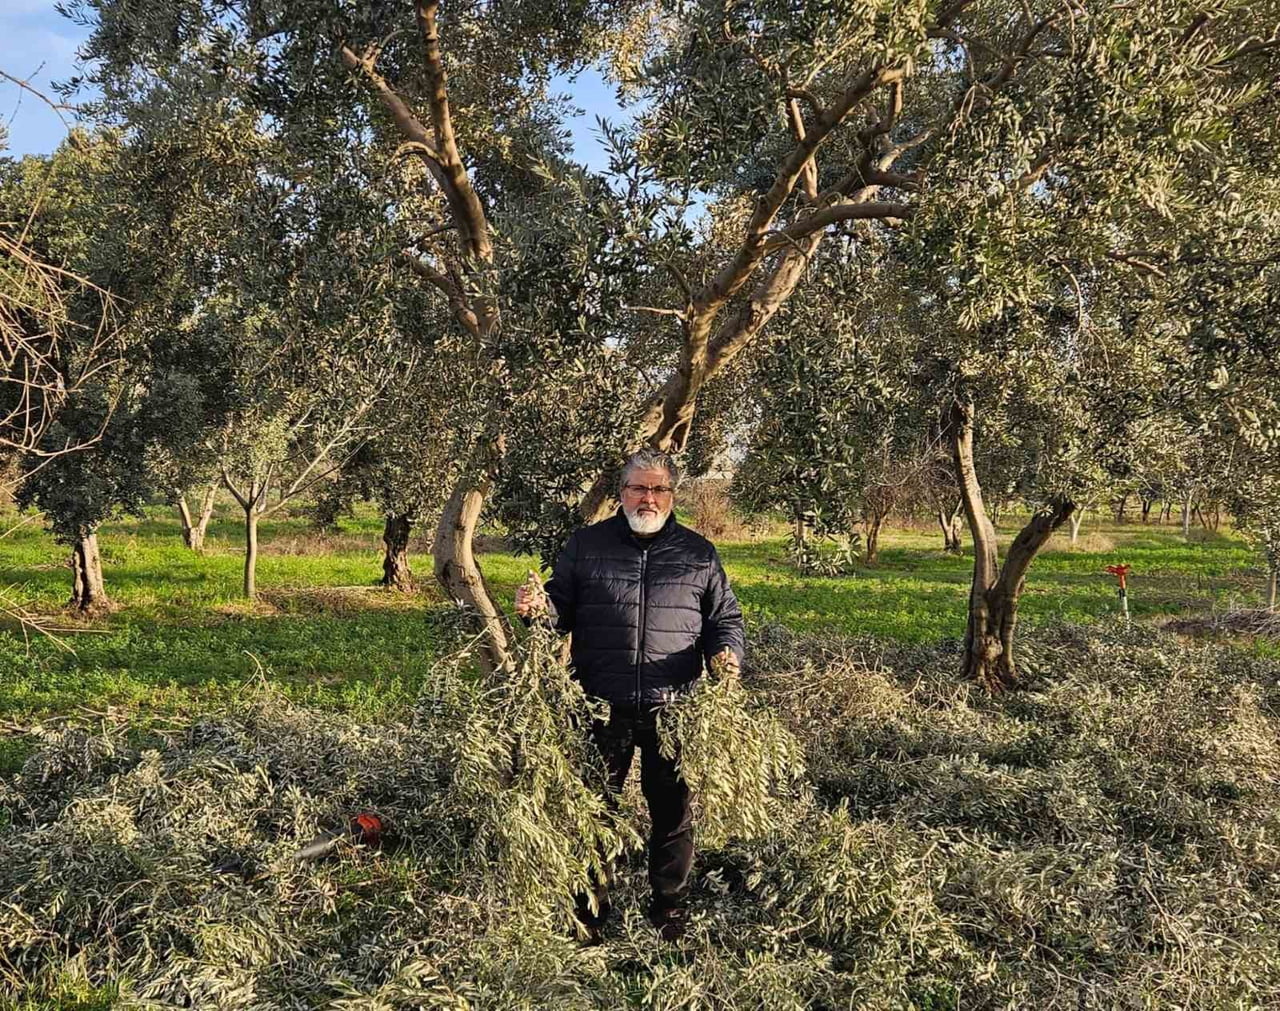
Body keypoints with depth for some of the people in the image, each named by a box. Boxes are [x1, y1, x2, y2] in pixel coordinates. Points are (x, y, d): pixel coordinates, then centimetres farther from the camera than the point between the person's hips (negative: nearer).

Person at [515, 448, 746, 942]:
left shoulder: (699, 554, 8)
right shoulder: (586, 544, 6)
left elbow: (725, 618, 13)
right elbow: (561, 609, 10)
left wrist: (726, 653, -7)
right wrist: (538, 606, -13)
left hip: (673, 711, 0)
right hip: (601, 708, 0)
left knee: (673, 813, 10)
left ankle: (670, 914, 27)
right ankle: (590, 915, 25)